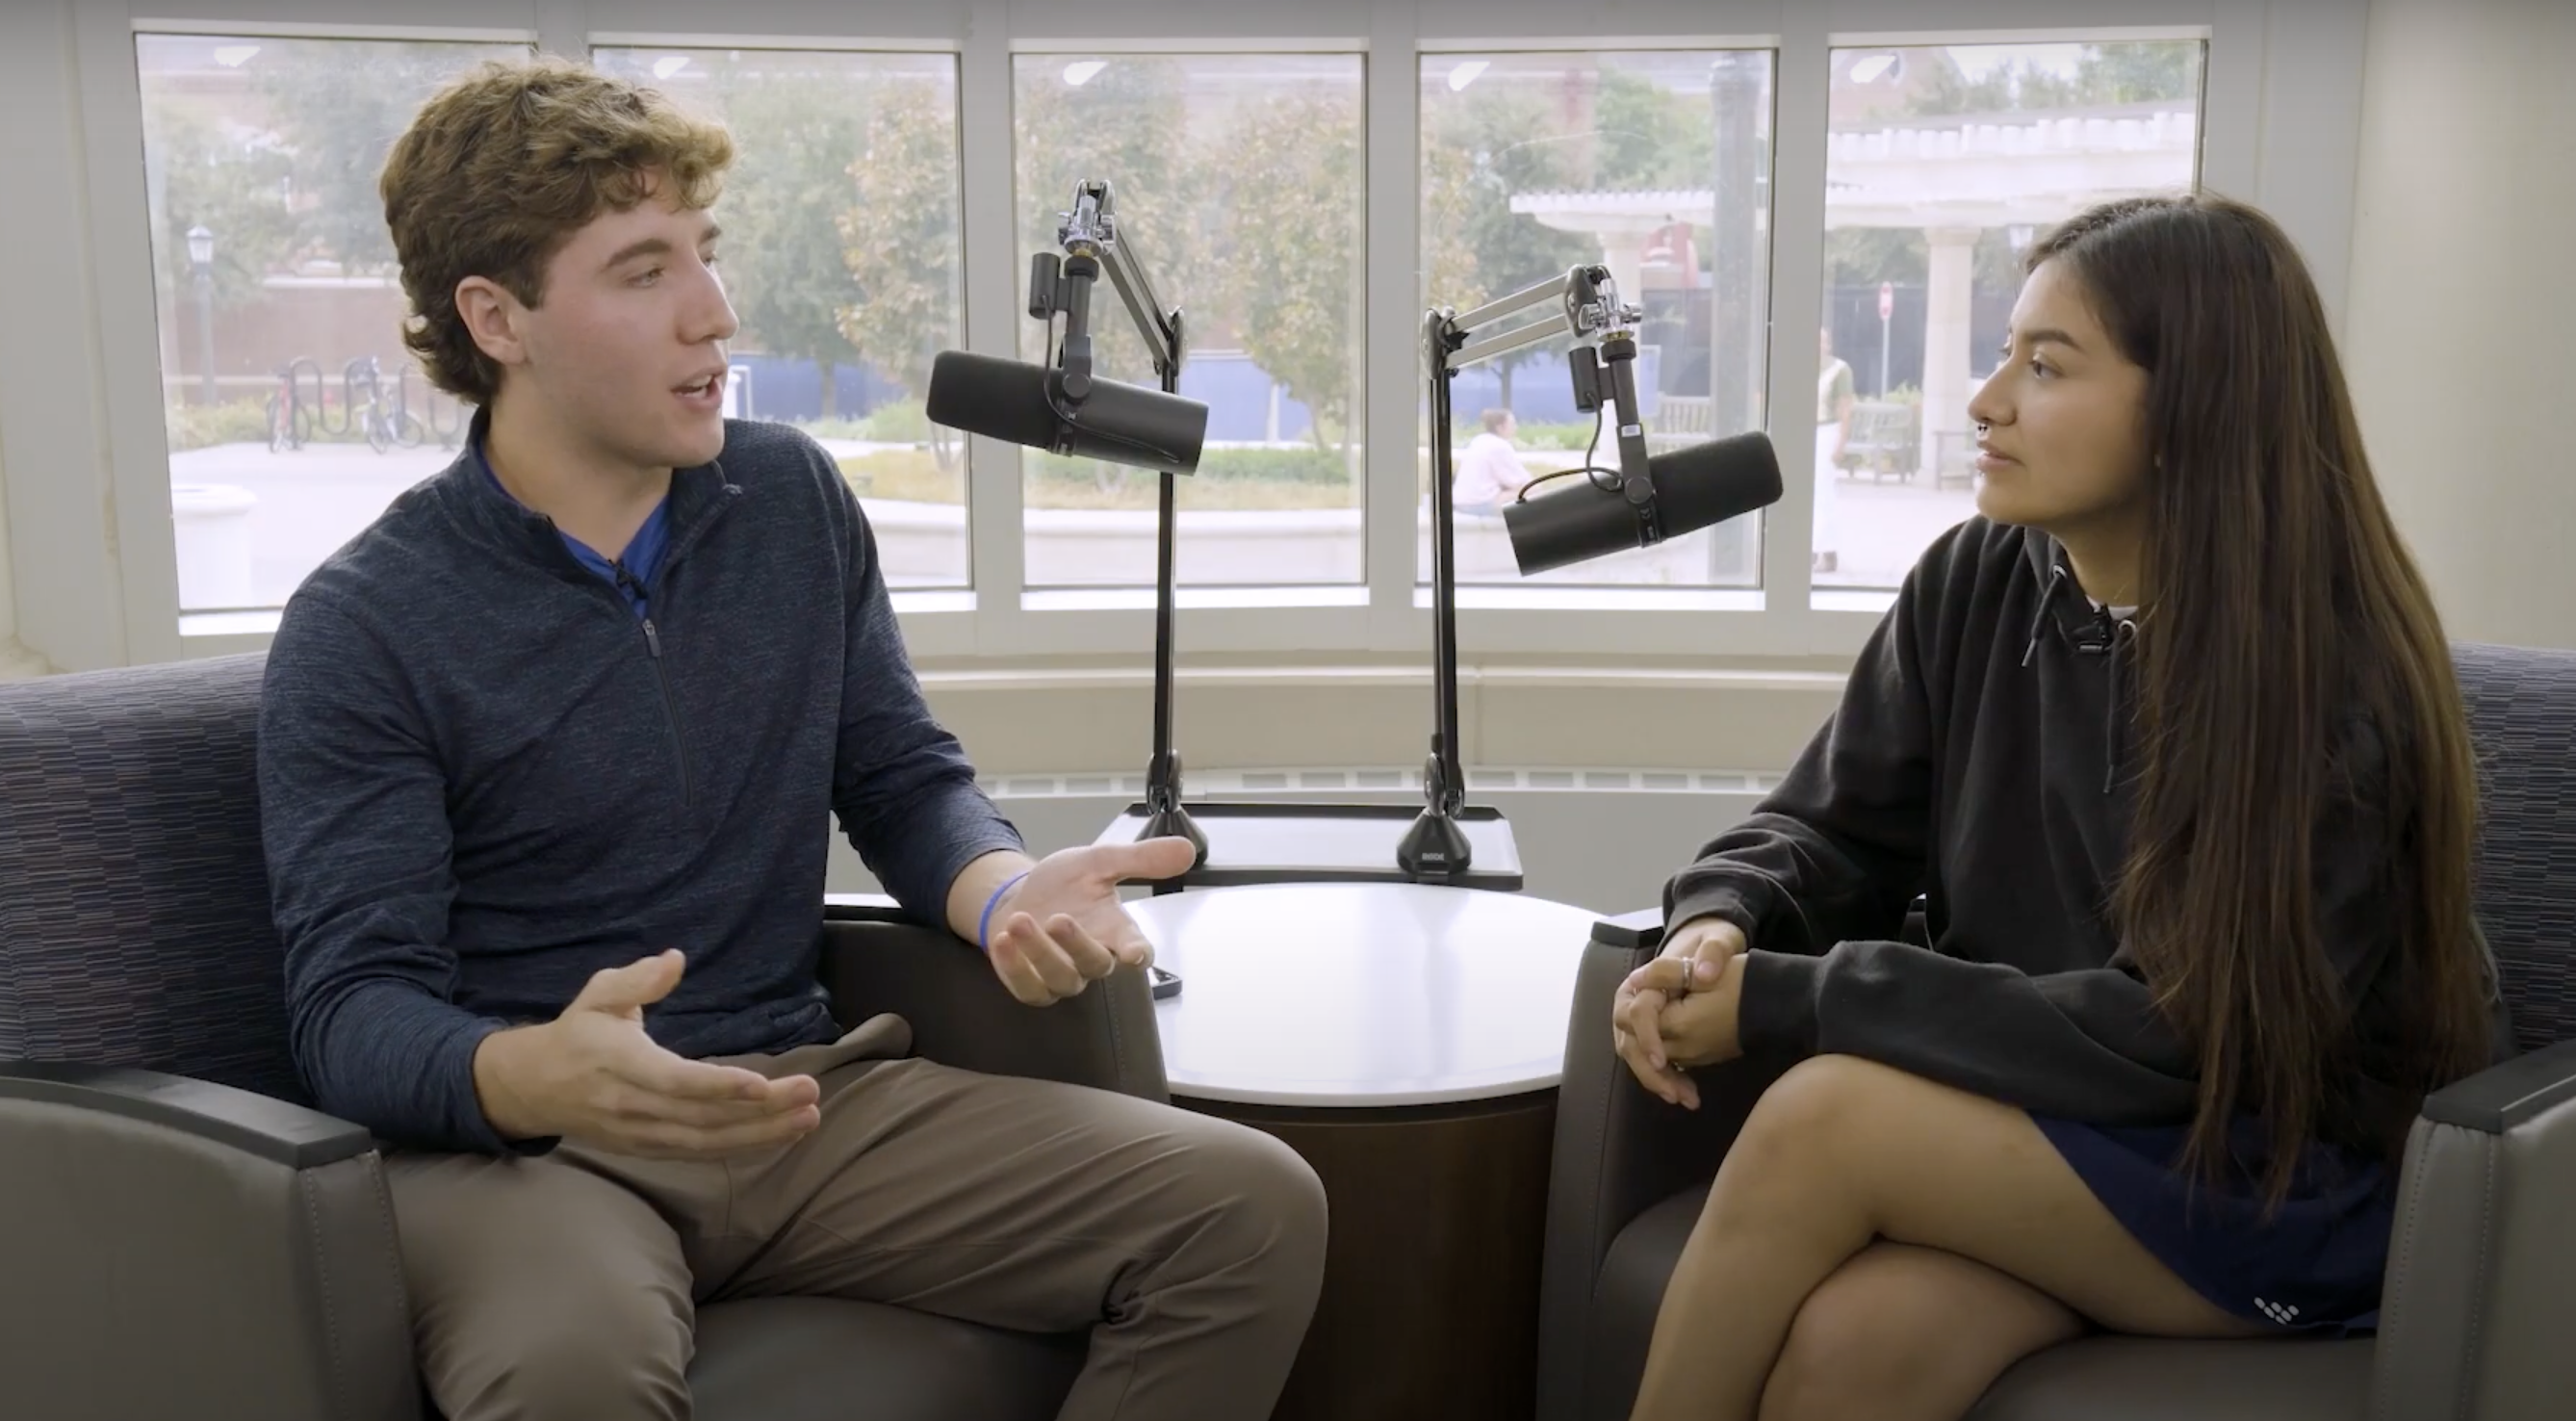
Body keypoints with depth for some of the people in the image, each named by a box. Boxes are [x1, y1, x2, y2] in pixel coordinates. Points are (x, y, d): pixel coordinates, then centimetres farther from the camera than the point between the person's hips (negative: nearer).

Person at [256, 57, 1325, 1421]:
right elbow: (352, 1000, -10)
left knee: (1253, 1207, -14)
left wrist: (1007, 889, -11)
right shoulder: (361, 627, -6)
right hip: (514, 1139, -4)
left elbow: (904, 778, 13)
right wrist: (542, 1077, -33)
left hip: (797, 1095, 5)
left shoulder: (794, 501, 7)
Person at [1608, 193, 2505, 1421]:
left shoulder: (2336, 684, -17)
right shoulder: (1974, 584, -1)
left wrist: (1786, 1002, -24)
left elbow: (2178, 1035, -22)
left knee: (1825, 1117, -29)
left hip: (2278, 1180, -4)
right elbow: (1832, 828, 7)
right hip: (2023, 1134, 4)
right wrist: (1720, 926, -17)